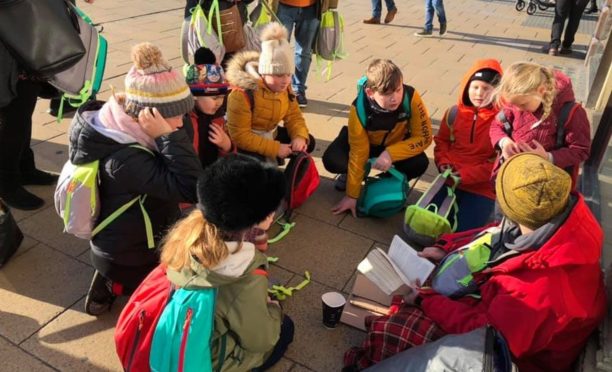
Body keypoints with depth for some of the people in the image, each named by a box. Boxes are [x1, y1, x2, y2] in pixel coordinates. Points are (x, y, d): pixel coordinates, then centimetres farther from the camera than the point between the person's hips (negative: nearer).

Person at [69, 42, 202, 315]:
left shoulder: (114, 126, -9)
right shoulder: (126, 159, -36)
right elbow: (193, 189, -40)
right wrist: (167, 137, -39)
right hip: (129, 259, -8)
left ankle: (113, 281, 23)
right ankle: (119, 285, 17)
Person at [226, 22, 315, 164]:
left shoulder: (284, 88, -8)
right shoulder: (243, 93, -30)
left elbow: (294, 116, -1)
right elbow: (240, 136, -29)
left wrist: (300, 137, -25)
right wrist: (275, 148, -32)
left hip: (270, 134, 7)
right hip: (243, 142, -7)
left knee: (307, 143, 1)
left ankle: (270, 160, 2)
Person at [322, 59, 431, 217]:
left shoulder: (411, 97, -32)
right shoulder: (359, 108, -32)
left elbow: (424, 137, -24)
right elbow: (358, 154, -25)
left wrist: (391, 153, -38)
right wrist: (352, 195, -22)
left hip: (397, 143, 1)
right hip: (366, 142, -1)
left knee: (419, 164, -28)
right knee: (332, 160, -26)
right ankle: (351, 173, 11)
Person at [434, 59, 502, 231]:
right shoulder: (454, 112, 4)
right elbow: (441, 141, 17)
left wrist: (468, 175, -17)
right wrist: (443, 163, -3)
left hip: (482, 187, -3)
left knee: (463, 231, -15)